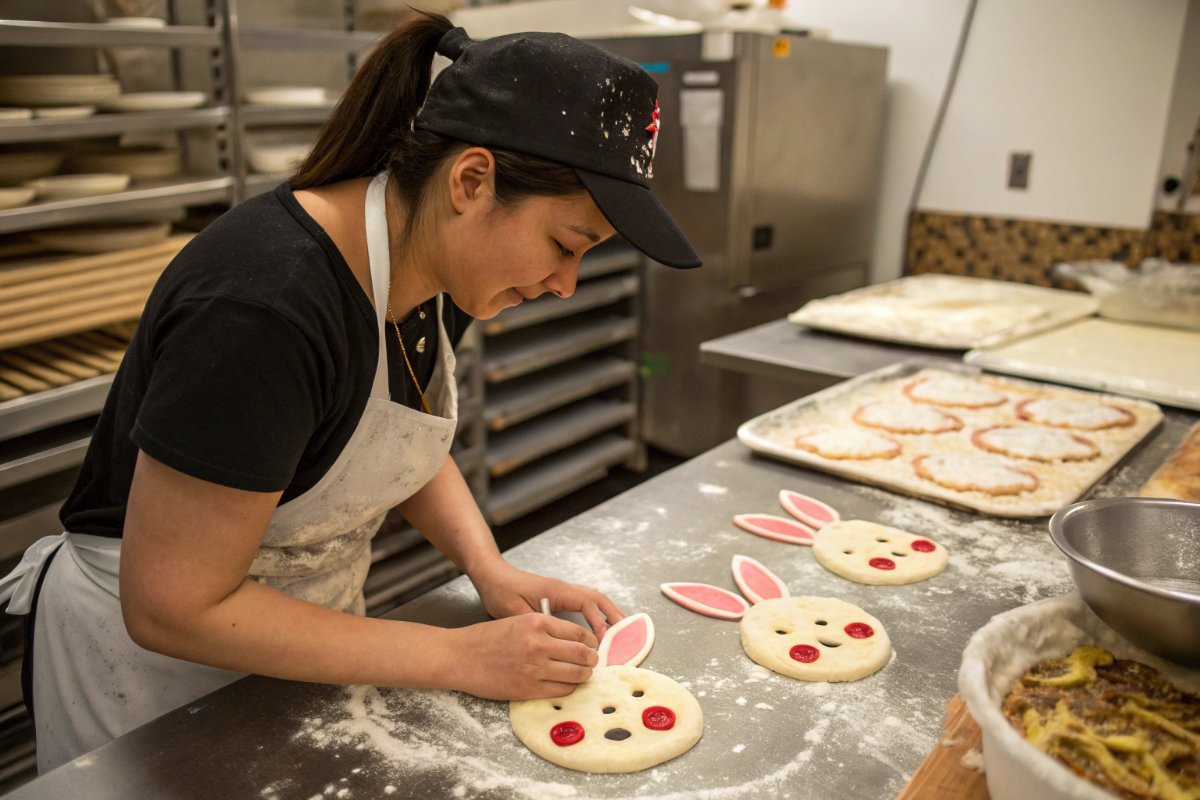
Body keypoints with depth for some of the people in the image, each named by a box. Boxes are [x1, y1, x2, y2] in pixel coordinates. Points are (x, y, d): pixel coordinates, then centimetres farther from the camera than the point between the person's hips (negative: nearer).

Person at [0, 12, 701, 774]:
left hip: (307, 625, 7)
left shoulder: (439, 264, -10)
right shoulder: (263, 309, -35)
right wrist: (461, 658, -25)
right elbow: (171, 609, -28)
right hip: (154, 657, -7)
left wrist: (491, 570, -10)